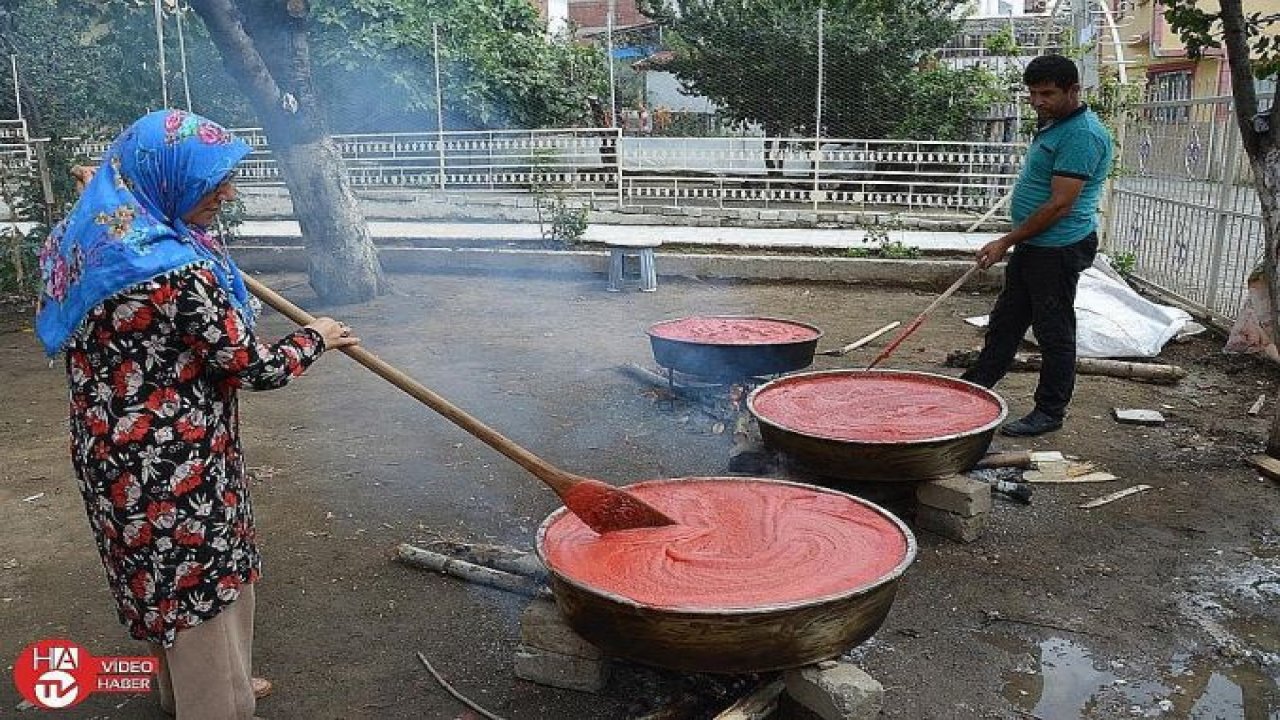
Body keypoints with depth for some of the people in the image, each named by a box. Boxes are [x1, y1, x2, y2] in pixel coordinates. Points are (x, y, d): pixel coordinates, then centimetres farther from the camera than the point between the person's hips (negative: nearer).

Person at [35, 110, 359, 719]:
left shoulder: (89, 235, -1)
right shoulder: (176, 269, -28)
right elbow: (252, 367, -20)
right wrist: (314, 338, -2)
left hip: (114, 448, 9)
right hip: (173, 463, -9)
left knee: (165, 580, 26)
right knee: (203, 585, 11)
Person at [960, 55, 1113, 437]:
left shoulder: (1082, 134, -18)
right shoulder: (1053, 125, 14)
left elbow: (1060, 205, -23)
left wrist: (1006, 242, -18)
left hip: (1059, 249, -10)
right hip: (1033, 246, 10)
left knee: (1054, 331, 0)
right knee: (1006, 320, 17)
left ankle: (1050, 411, 11)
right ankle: (976, 385, 28)